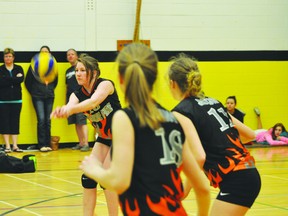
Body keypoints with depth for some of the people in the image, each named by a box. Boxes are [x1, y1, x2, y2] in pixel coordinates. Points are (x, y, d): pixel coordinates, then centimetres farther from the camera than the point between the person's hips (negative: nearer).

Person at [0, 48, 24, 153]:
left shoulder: (19, 68, 9)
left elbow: (21, 79, -9)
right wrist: (15, 79, -11)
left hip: (16, 100, 2)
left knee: (15, 122, 1)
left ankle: (15, 145, 3)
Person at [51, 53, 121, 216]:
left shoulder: (105, 84, -22)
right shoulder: (77, 94, -7)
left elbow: (94, 101, -43)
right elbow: (71, 105, -30)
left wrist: (70, 109, -62)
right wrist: (62, 110, -56)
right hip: (104, 138, 6)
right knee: (88, 177, -2)